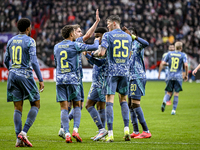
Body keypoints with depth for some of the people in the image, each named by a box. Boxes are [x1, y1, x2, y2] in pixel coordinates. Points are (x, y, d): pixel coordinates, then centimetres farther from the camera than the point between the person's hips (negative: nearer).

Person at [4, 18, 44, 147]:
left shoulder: (11, 41, 12)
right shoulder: (30, 41, -7)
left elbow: (6, 61, 18)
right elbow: (34, 62, -14)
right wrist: (41, 79, -11)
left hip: (13, 75, 6)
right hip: (26, 75, -6)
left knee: (18, 107, 6)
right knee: (36, 104, 5)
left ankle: (19, 139, 1)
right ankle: (24, 132, -10)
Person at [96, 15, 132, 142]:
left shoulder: (108, 35, -5)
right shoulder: (128, 37, 12)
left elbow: (102, 53, -13)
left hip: (112, 71, -4)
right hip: (125, 72, 5)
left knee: (109, 101, -4)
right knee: (123, 100, 15)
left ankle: (110, 134, -9)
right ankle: (127, 129, 4)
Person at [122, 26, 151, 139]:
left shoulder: (137, 44, -9)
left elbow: (146, 44, -32)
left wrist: (131, 35, -33)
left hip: (138, 77, -10)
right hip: (131, 78, 10)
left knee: (135, 104, -13)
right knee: (130, 105, 9)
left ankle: (146, 131, -11)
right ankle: (136, 131, 12)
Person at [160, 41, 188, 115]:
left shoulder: (169, 54, 6)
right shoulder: (183, 55, -1)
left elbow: (163, 63, 1)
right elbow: (186, 65, -12)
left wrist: (168, 64, 22)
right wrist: (186, 75, -2)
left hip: (170, 76, 2)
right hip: (178, 76, -2)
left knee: (169, 92, 9)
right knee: (176, 93, 5)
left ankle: (164, 101, -22)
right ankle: (173, 110, 2)